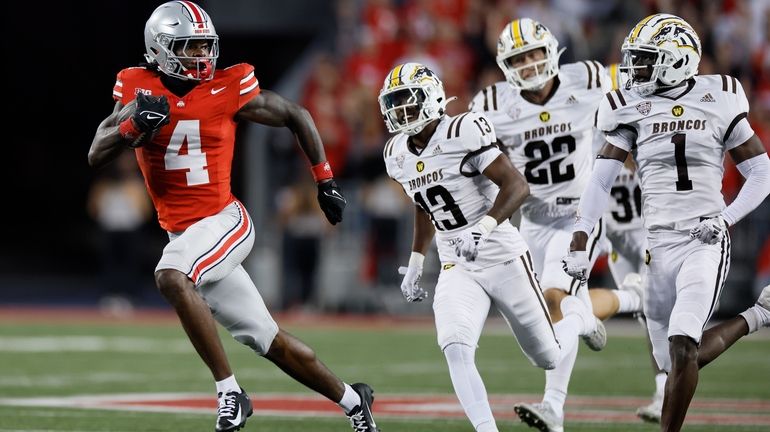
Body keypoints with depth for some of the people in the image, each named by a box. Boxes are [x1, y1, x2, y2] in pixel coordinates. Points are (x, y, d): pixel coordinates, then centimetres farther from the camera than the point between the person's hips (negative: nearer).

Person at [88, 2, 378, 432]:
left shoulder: (228, 89, -9)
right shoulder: (138, 88, -2)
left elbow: (295, 115, 5)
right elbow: (96, 155, -7)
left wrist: (325, 180, 8)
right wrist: (135, 124, -26)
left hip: (225, 222, -4)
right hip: (183, 233, 4)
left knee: (172, 278, -33)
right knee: (269, 340, 10)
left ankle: (230, 391, -25)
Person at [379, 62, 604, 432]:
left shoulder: (462, 134, -18)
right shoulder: (398, 155, 4)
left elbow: (517, 186, -23)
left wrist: (483, 228, -36)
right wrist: (415, 264, 20)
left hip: (503, 259, -5)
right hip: (456, 270, 5)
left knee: (547, 358, 9)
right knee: (455, 351, -22)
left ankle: (575, 317, 42)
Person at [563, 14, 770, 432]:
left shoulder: (718, 102, 1)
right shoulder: (632, 109, 4)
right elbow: (600, 181, -1)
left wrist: (726, 218, -7)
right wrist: (579, 244, -9)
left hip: (705, 242, -3)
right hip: (656, 244, 3)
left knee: (682, 346, -23)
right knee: (675, 360, 9)